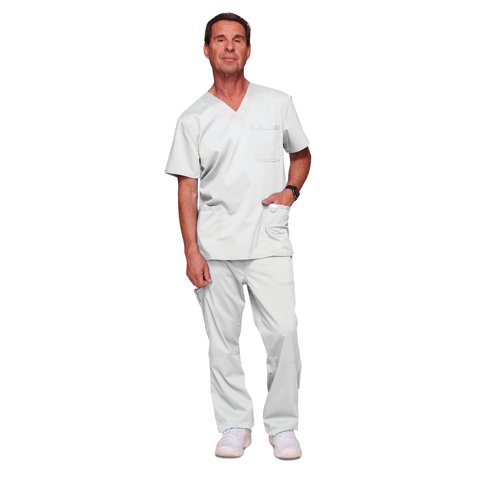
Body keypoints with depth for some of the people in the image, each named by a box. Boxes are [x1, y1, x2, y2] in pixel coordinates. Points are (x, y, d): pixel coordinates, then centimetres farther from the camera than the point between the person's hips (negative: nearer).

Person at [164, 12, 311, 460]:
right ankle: (235, 425, 19)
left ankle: (282, 425, 8)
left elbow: (301, 154, 21)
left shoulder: (278, 103, 7)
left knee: (282, 332, -7)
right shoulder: (193, 119, 5)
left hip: (269, 242, 0)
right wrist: (191, 251, -6)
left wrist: (291, 190, 0)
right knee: (223, 340, 5)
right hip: (216, 247, 1)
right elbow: (187, 189, 2)